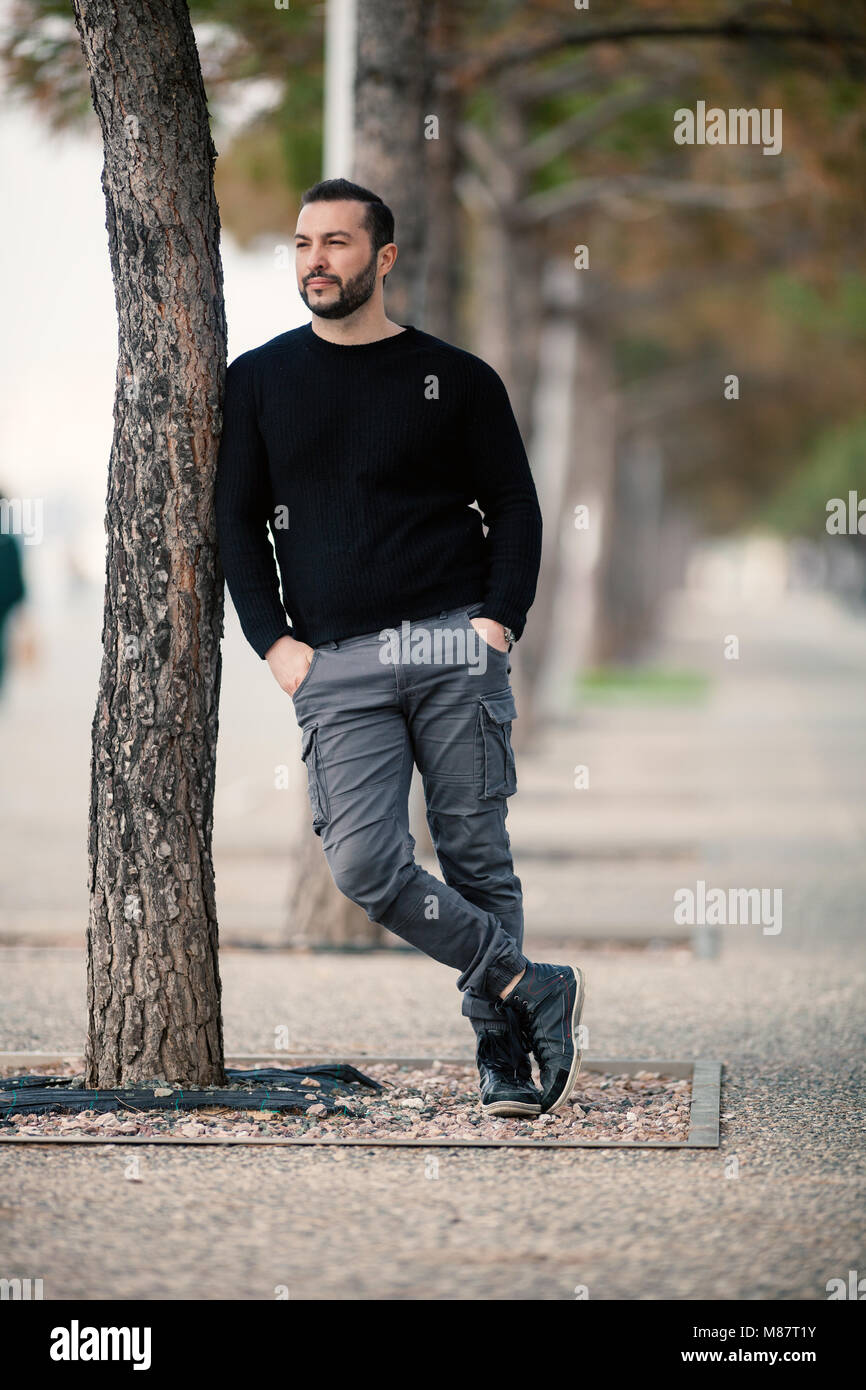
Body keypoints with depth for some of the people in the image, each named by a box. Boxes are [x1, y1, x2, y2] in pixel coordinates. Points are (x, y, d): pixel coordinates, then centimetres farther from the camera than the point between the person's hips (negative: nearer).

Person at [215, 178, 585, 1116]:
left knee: (475, 855, -1)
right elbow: (238, 520, 13)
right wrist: (274, 642, 1)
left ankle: (501, 1052, 9)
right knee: (365, 866, -13)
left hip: (454, 649, -1)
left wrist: (499, 620, -5)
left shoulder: (456, 380, 8)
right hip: (335, 663, 1)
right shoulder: (260, 381, 12)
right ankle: (532, 990, 1)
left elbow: (516, 511, 11)